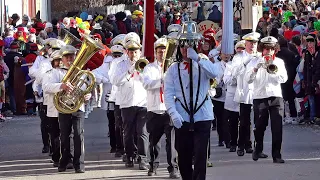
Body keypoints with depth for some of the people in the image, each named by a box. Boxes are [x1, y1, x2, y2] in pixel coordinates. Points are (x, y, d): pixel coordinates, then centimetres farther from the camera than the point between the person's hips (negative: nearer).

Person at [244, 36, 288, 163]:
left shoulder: (279, 62, 12)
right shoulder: (255, 62, 7)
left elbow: (284, 78, 0)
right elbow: (248, 79, -4)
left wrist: (273, 70, -14)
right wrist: (256, 68, -18)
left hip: (276, 96, 1)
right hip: (259, 97, -1)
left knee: (277, 127, -9)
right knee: (259, 126, 5)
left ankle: (277, 155, -8)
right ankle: (258, 150, 27)